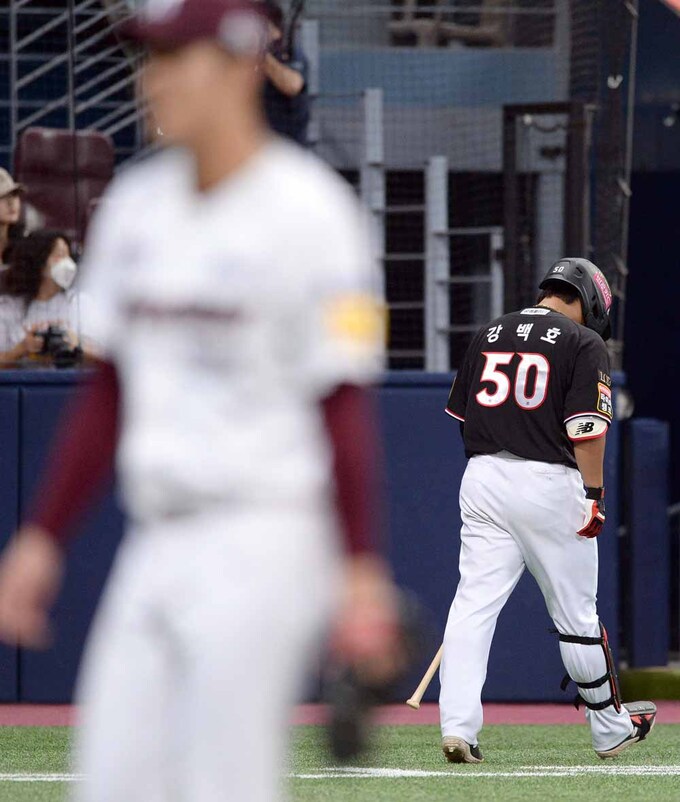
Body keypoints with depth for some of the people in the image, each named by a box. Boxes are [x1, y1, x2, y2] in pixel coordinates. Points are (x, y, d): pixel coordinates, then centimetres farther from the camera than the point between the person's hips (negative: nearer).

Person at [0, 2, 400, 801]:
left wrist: (362, 572, -19)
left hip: (262, 546, -7)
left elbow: (346, 406, -13)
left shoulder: (306, 211, -10)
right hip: (154, 548, 7)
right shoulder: (136, 204, 12)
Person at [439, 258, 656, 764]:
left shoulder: (490, 335, 14)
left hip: (482, 477, 4)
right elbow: (587, 427, -11)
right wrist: (595, 496, -9)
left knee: (474, 603, -1)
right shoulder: (584, 343, -3)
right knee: (575, 613, 7)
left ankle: (458, 726, -14)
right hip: (548, 483, -4)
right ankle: (610, 730, 21)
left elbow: (463, 415, 18)